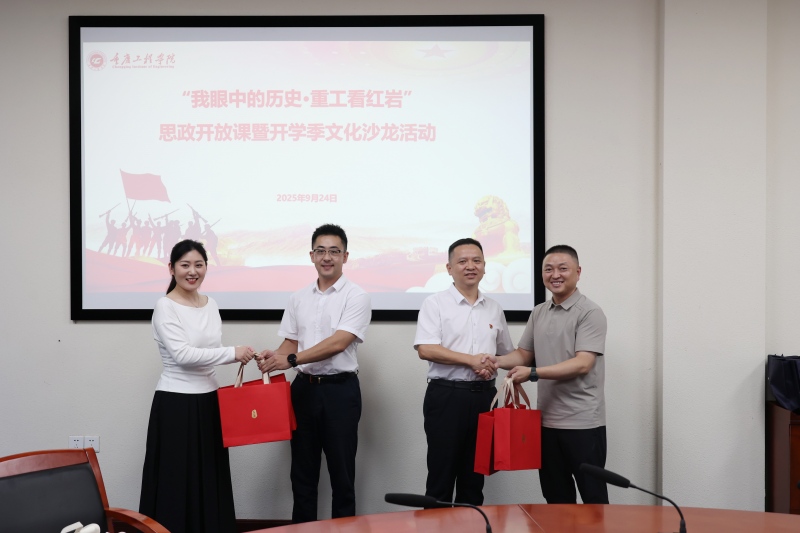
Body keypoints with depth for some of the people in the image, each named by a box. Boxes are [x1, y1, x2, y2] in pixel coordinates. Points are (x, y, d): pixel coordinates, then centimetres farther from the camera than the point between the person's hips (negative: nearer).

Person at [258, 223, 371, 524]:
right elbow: (291, 341, 11)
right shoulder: (298, 298, 10)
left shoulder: (356, 297, -8)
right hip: (304, 388, 5)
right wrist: (274, 357, -12)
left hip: (340, 390, -5)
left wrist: (291, 360, -27)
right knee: (302, 470, 12)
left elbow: (338, 343, -19)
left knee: (341, 471, 4)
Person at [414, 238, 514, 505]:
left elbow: (506, 354, 22)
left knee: (474, 475, 11)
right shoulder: (435, 303, -2)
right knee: (441, 474, 0)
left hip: (484, 396, 5)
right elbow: (425, 349, -14)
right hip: (446, 395, -4)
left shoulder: (494, 308, 13)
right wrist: (471, 360, -16)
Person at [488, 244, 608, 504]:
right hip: (548, 420, 7)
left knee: (593, 496, 1)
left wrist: (533, 373, -25)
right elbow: (524, 354, 17)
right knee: (556, 498, 15)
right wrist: (497, 361, -4)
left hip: (583, 422, -7)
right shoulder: (538, 313, 12)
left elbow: (582, 364, -19)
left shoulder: (589, 312, -10)